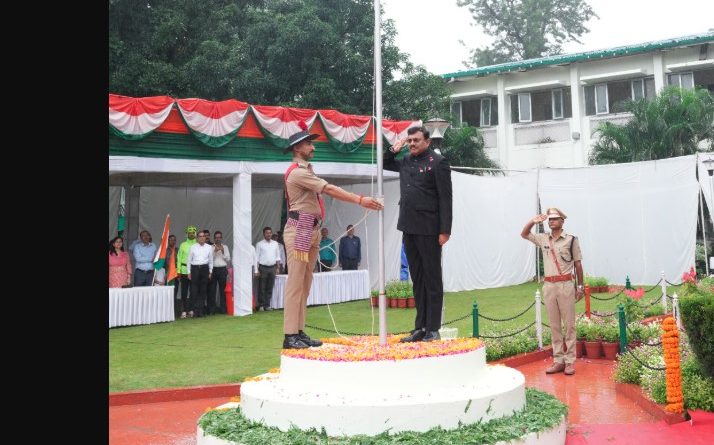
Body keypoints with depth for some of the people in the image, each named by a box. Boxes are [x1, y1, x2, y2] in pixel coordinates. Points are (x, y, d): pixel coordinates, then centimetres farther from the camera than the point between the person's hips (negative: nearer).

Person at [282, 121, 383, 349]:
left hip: (311, 231, 10)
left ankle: (299, 332, 11)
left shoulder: (306, 171, 20)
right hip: (299, 230, -10)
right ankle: (290, 335, -9)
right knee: (295, 283, -10)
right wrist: (360, 200, -24)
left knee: (305, 284, 8)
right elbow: (330, 190, -19)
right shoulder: (297, 172, -11)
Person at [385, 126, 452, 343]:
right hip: (409, 228, 7)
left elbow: (445, 198, -11)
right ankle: (420, 327, 17)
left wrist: (445, 230, -16)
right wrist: (393, 150, 12)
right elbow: (385, 164, 32)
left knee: (432, 279, 1)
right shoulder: (406, 161, 14)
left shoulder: (437, 162, -6)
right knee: (417, 279, 10)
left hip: (429, 229, -7)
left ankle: (433, 329, 6)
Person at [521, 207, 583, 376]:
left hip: (566, 285, -4)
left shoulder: (571, 239, 0)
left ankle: (570, 361, 3)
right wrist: (533, 222, 4)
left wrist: (580, 286, 1)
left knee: (569, 324, -1)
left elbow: (578, 264, 2)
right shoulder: (543, 239, 11)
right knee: (554, 325, 6)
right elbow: (523, 234, 22)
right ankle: (558, 360, 11)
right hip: (549, 286, 4)